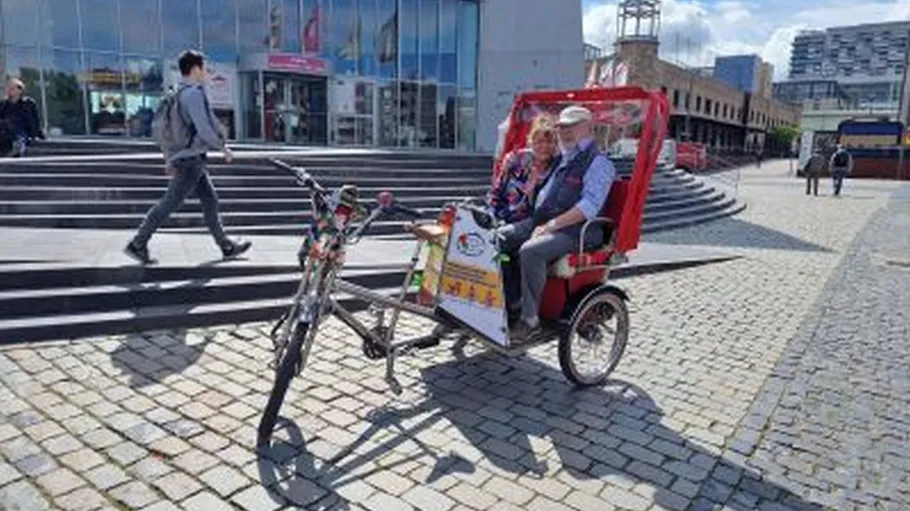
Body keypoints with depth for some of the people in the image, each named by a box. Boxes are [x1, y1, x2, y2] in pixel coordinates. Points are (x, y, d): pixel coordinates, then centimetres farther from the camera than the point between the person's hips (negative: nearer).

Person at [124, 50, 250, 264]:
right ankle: (138, 244, 2)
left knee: (210, 200, 12)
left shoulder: (177, 94, 14)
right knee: (169, 203, -5)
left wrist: (168, 158, 20)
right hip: (191, 159, -10)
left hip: (182, 157, 10)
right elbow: (204, 129, -23)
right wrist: (223, 148, -9)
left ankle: (226, 246, 17)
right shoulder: (194, 94, -15)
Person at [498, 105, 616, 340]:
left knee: (530, 251, -33)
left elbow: (589, 207, -16)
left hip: (576, 230, -8)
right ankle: (511, 302, -4)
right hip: (540, 220, 9)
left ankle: (530, 318, -21)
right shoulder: (561, 160, 23)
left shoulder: (598, 162, -4)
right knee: (499, 238, -9)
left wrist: (551, 225, -22)